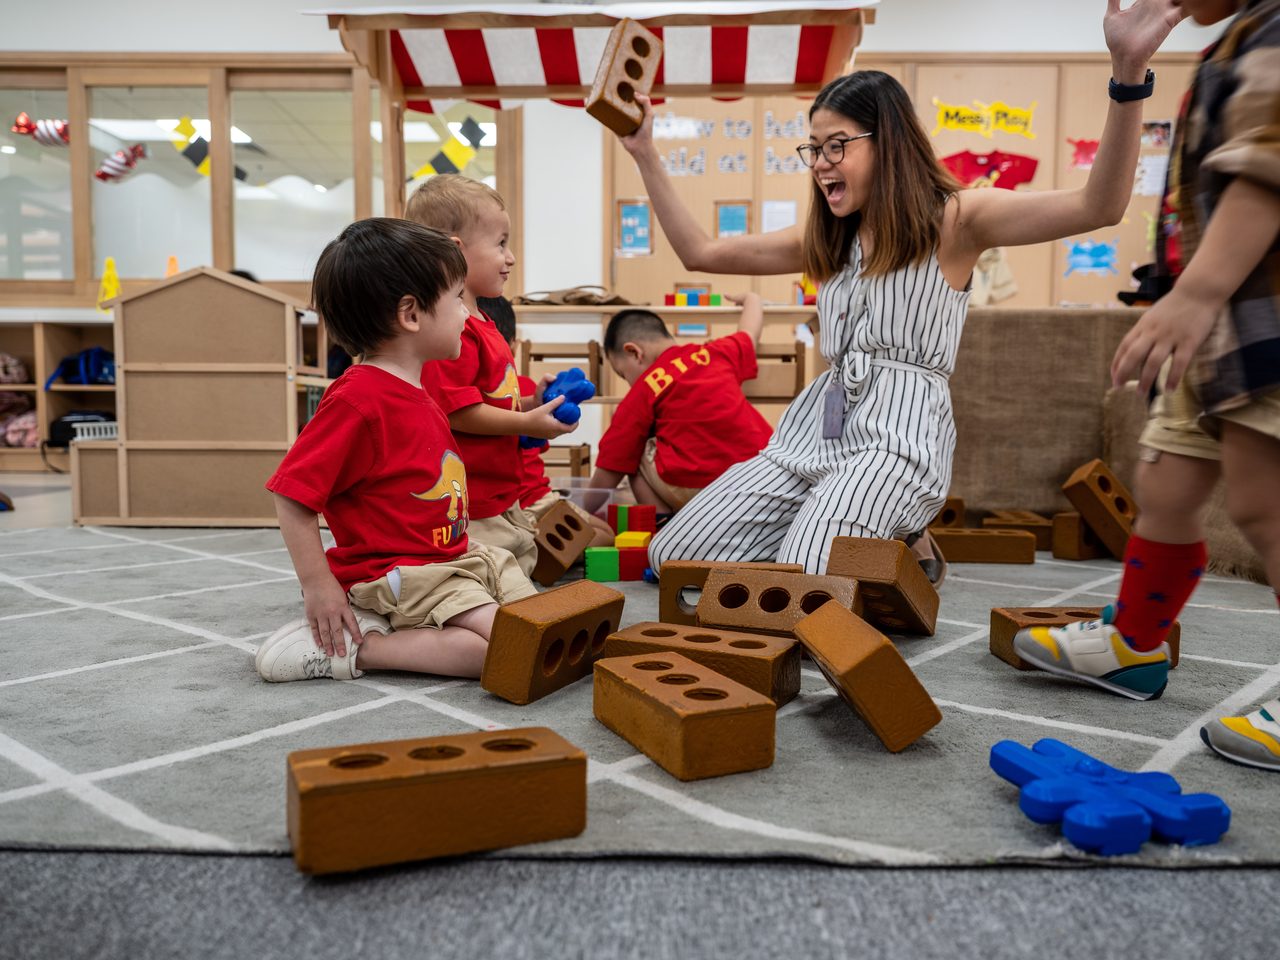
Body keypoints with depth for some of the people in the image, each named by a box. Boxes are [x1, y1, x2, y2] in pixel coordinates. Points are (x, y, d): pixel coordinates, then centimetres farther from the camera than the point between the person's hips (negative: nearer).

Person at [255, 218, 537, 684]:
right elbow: (291, 493, -19)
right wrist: (318, 587, -19)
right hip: (402, 575, -9)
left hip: (456, 557, 10)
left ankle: (384, 627, 6)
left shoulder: (416, 392, 11)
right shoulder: (357, 399, -19)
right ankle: (349, 648, -11)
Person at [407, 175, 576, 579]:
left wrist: (529, 404, 8)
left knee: (524, 562, 21)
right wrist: (526, 423, -19)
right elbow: (454, 410, -26)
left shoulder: (481, 323, 16)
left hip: (501, 493, 11)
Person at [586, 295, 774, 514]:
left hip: (699, 487, -5)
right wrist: (750, 299, 61)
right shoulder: (718, 352, 16)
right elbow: (750, 331, 40)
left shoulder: (643, 391, 4)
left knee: (636, 453, 20)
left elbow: (609, 471, 7)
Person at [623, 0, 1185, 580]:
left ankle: (898, 548, 6)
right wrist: (646, 156, 15)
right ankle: (870, 545, 13)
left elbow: (1097, 207, -13)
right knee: (672, 554, -1)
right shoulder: (825, 241, 18)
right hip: (817, 425, 7)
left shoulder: (952, 219, 1)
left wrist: (1127, 73, -26)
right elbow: (700, 253, 18)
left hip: (900, 432, -6)